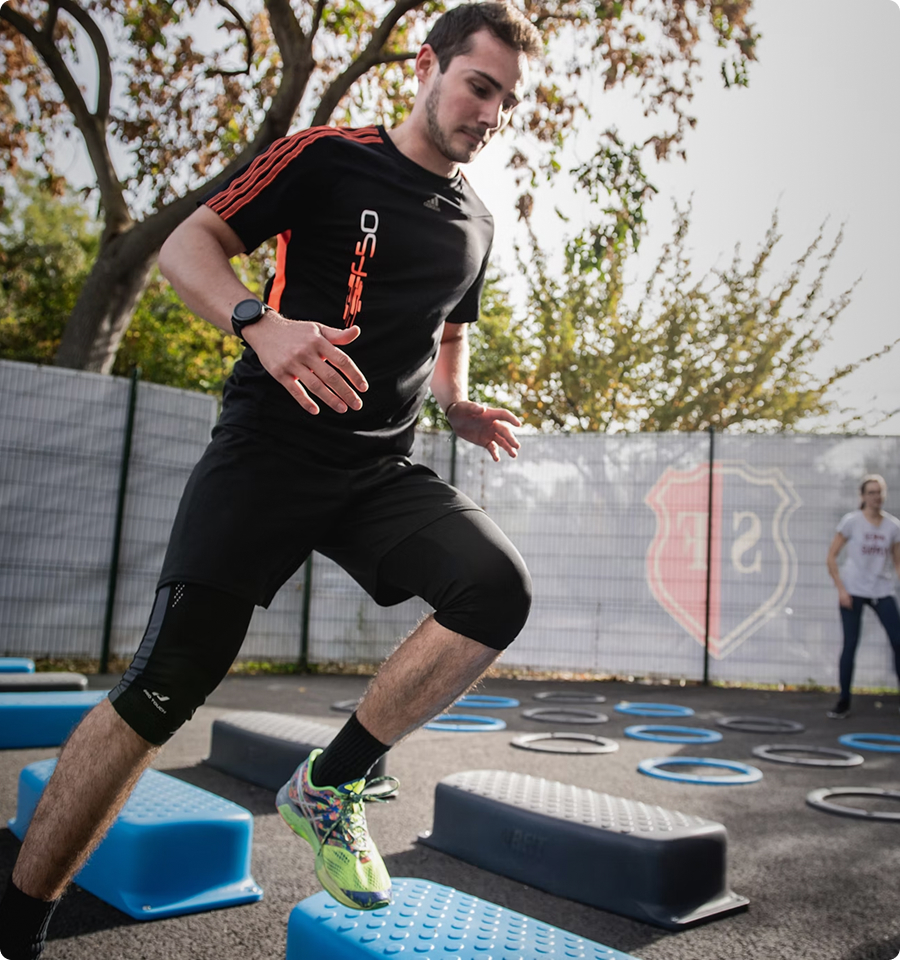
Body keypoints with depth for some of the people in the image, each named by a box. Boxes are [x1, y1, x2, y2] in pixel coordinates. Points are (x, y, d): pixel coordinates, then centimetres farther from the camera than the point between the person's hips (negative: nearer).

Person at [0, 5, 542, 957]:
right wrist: (260, 321, -23)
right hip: (271, 448, -5)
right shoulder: (329, 157, 1)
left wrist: (461, 406, 9)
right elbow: (186, 245, -3)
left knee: (498, 588, -21)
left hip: (383, 469, 5)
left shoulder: (474, 223, 18)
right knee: (167, 681, -7)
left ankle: (328, 787, -2)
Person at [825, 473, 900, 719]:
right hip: (853, 591, -3)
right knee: (850, 645, 0)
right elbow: (831, 556, -4)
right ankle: (843, 703, 11)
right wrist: (841, 588, -11)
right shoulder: (851, 521, -5)